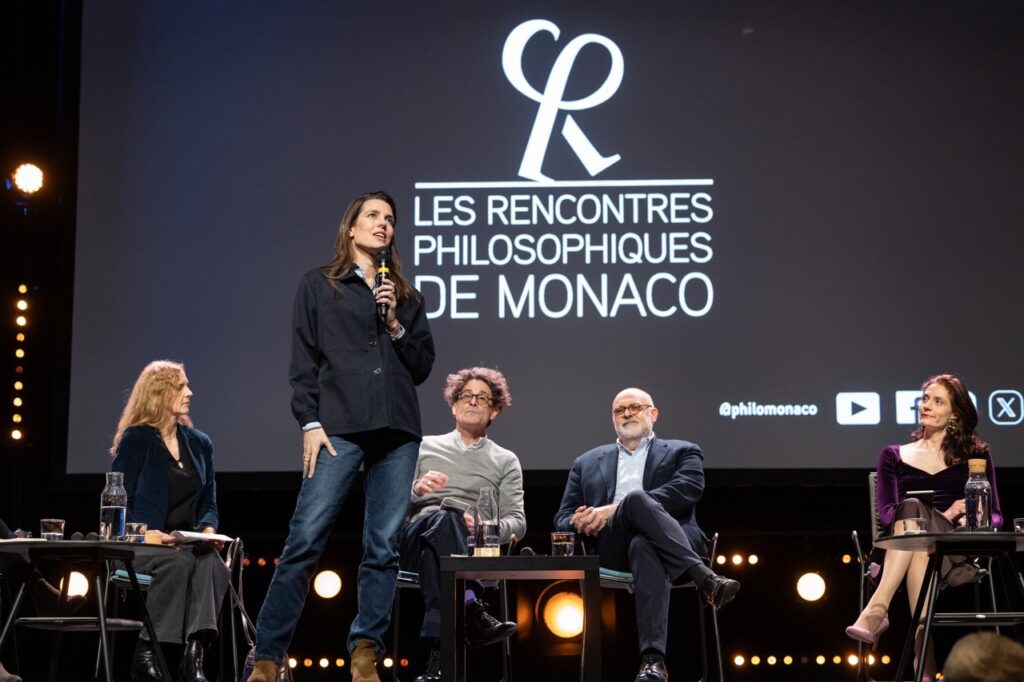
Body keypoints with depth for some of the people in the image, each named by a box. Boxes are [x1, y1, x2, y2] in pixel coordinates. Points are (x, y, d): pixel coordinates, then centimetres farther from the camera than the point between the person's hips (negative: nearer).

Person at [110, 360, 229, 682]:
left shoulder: (199, 443, 15)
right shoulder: (135, 439, 0)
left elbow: (208, 503, 16)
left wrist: (208, 529, -7)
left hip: (185, 544, 4)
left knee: (212, 563, -31)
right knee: (179, 563, -37)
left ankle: (193, 656, -40)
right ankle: (146, 653, -29)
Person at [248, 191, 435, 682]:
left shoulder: (406, 296, 20)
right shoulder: (318, 285, 11)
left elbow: (423, 366, 16)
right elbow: (303, 361, 4)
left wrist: (396, 324, 1)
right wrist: (309, 423, -7)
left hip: (398, 431, 4)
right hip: (339, 427, -3)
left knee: (384, 546, -2)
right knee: (306, 538, -11)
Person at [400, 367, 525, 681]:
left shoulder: (506, 461, 22)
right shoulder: (425, 447, 24)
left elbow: (517, 522, 12)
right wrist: (416, 490, -8)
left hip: (471, 548, 0)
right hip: (415, 537, 0)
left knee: (434, 549, -40)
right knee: (439, 516, -40)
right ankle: (472, 612, -58)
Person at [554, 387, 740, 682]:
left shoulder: (682, 452, 23)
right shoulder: (587, 463, 32)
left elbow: (685, 491, 0)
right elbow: (563, 518, 24)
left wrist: (613, 510, -9)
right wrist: (582, 523, -5)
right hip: (612, 551, 1)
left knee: (644, 548, -43)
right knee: (637, 499, -36)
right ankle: (705, 579, -47)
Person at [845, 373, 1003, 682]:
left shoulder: (975, 454, 19)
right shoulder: (894, 456, 20)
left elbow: (995, 516, 13)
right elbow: (885, 514, 4)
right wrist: (943, 517, -12)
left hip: (957, 553, -1)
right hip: (902, 551, 1)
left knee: (912, 507, -33)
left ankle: (877, 610, -51)